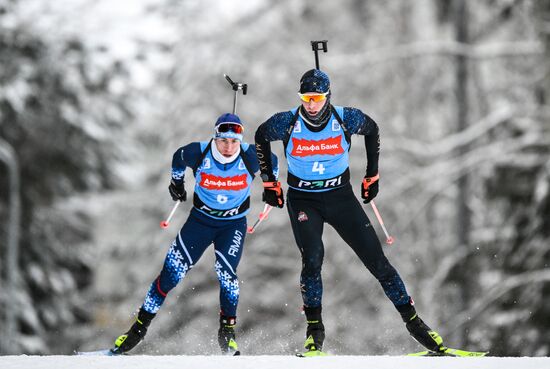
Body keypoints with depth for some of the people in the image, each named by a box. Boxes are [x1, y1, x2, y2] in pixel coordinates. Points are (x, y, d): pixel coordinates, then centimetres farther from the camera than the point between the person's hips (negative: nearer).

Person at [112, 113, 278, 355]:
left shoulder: (251, 157, -21)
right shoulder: (199, 154, -20)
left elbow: (271, 162, 3)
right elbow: (178, 158, 3)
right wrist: (177, 182, 17)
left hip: (233, 224, -1)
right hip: (201, 219, 1)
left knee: (226, 273, -22)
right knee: (171, 272, -5)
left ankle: (227, 331, -5)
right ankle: (140, 326, 6)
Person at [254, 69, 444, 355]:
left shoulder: (345, 119, -14)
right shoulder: (287, 123, -15)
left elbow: (371, 129, 8)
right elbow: (261, 136, 6)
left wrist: (372, 175, 9)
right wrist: (269, 181, 6)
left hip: (340, 195, 1)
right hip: (302, 200, -1)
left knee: (376, 259, -4)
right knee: (312, 260, -22)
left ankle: (412, 321, 5)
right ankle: (315, 329, -6)